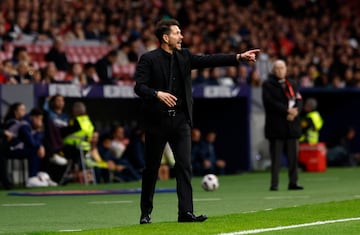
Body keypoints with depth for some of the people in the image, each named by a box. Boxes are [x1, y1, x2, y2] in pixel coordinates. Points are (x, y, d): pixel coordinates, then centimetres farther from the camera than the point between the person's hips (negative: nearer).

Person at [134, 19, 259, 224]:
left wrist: (239, 57, -6)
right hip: (157, 120, -4)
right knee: (151, 168, 4)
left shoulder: (184, 56, 10)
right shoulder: (149, 59, -5)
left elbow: (209, 60, 3)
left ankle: (186, 212, -6)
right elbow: (139, 86, -11)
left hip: (180, 120, 4)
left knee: (185, 166, -4)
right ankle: (146, 213, 15)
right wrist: (158, 94, -28)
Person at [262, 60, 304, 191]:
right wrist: (287, 110, -16)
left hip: (292, 125, 5)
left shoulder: (292, 84, 18)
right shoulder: (268, 85, 1)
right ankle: (274, 184, -5)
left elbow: (299, 100, 10)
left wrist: (295, 111, -11)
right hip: (276, 126, -5)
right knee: (276, 156, -6)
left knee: (293, 155, 4)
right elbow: (270, 102, -11)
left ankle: (293, 182, 9)